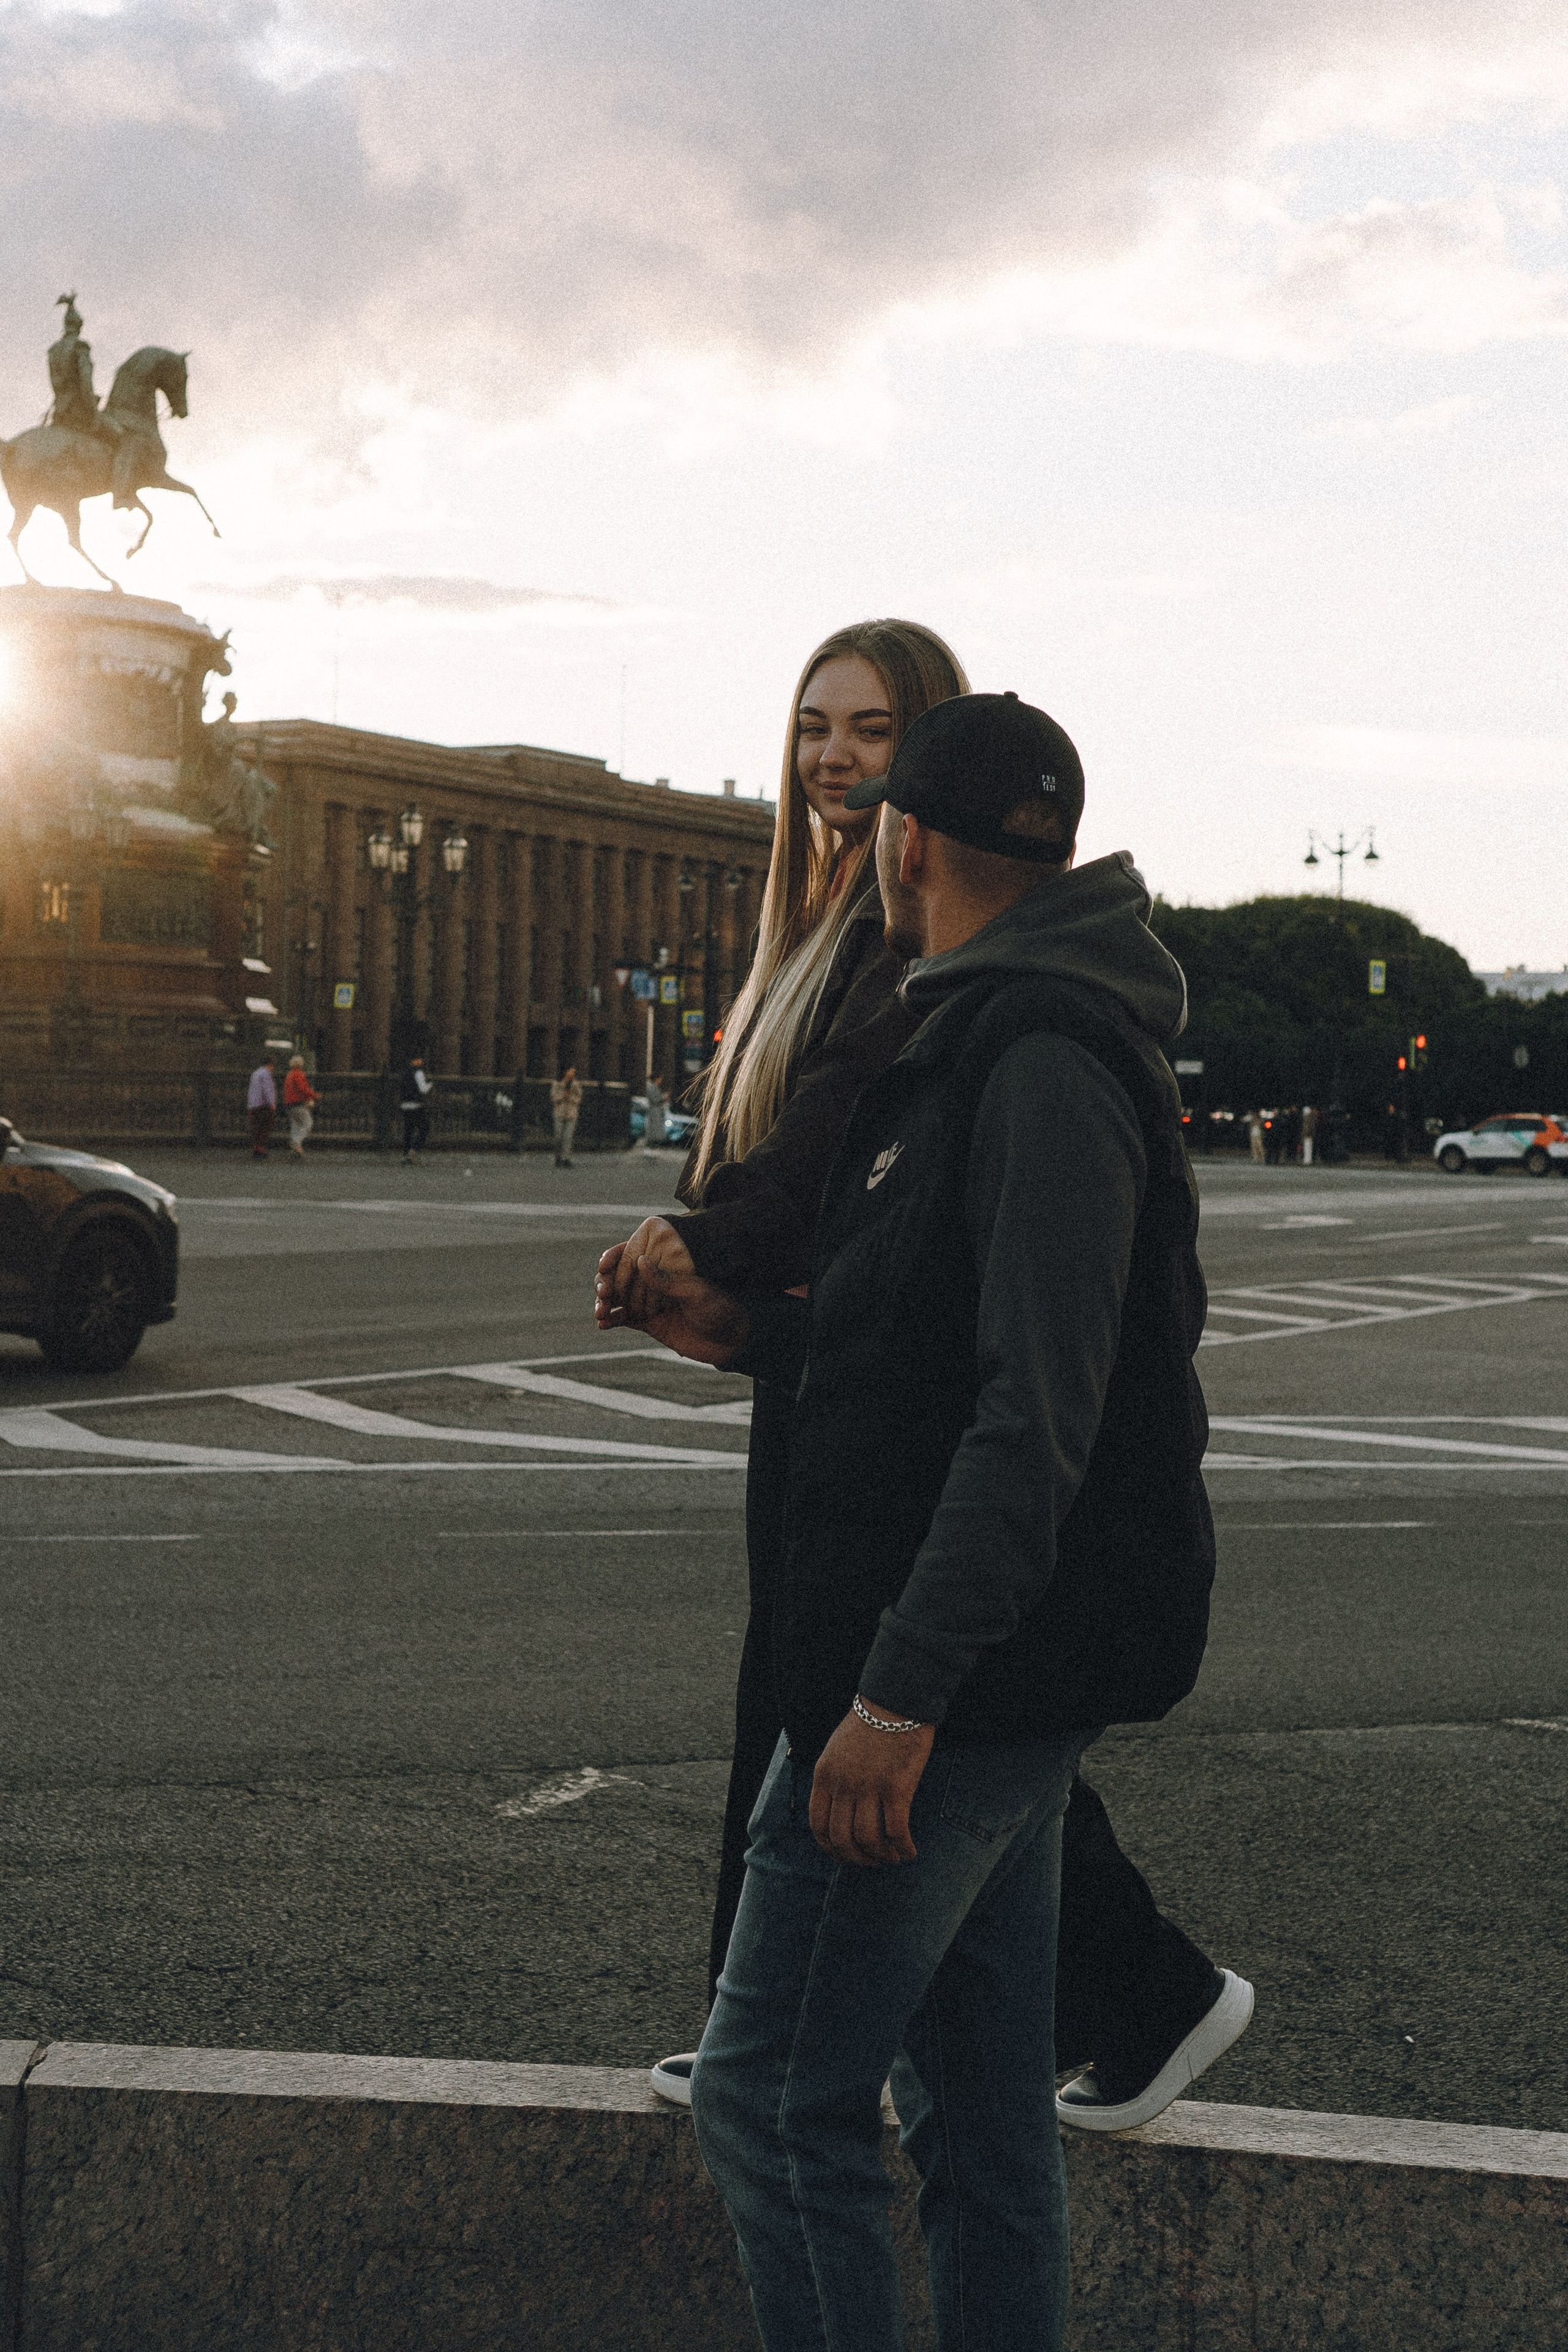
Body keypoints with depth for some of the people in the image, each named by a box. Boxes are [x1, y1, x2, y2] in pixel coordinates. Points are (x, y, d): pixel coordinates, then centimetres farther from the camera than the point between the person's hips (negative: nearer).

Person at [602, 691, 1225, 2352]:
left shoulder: (1042, 1064, -18)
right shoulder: (986, 1044, 16)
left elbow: (1038, 1411, -25)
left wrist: (901, 1691, -27)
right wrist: (746, 1334, 25)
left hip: (967, 1676, -10)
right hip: (991, 1684, 10)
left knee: (771, 2101, -3)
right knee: (980, 2110, 16)